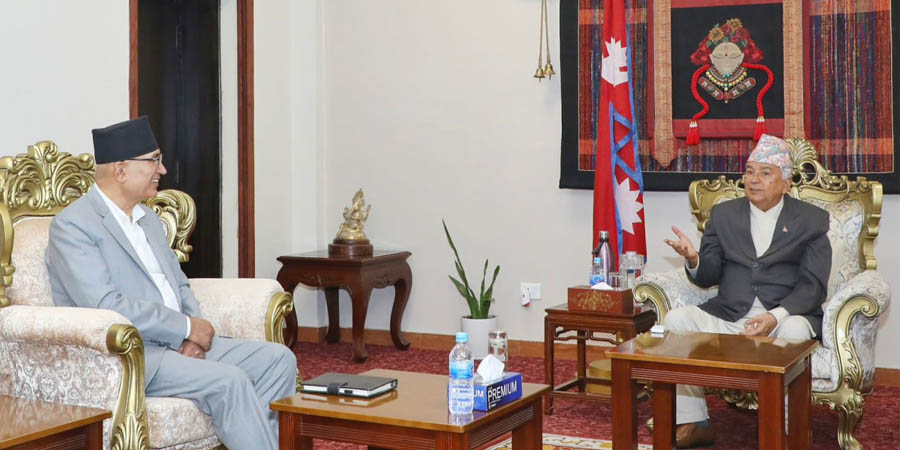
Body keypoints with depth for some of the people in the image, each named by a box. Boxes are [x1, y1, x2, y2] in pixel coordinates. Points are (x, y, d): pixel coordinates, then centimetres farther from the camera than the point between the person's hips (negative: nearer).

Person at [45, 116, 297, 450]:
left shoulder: (148, 218, 17)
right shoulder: (72, 226, -10)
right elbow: (105, 307, -21)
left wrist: (195, 331, -2)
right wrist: (187, 327, -16)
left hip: (180, 344, 8)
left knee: (278, 359, -7)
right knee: (228, 381, -28)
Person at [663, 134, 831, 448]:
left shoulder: (812, 220, 4)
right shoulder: (723, 214, 13)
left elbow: (813, 284, -6)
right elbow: (709, 277, 9)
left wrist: (776, 316, -24)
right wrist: (693, 260, -16)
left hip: (786, 318, -3)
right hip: (727, 317, 3)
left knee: (795, 331, -36)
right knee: (677, 319, -20)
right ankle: (693, 423, -12)